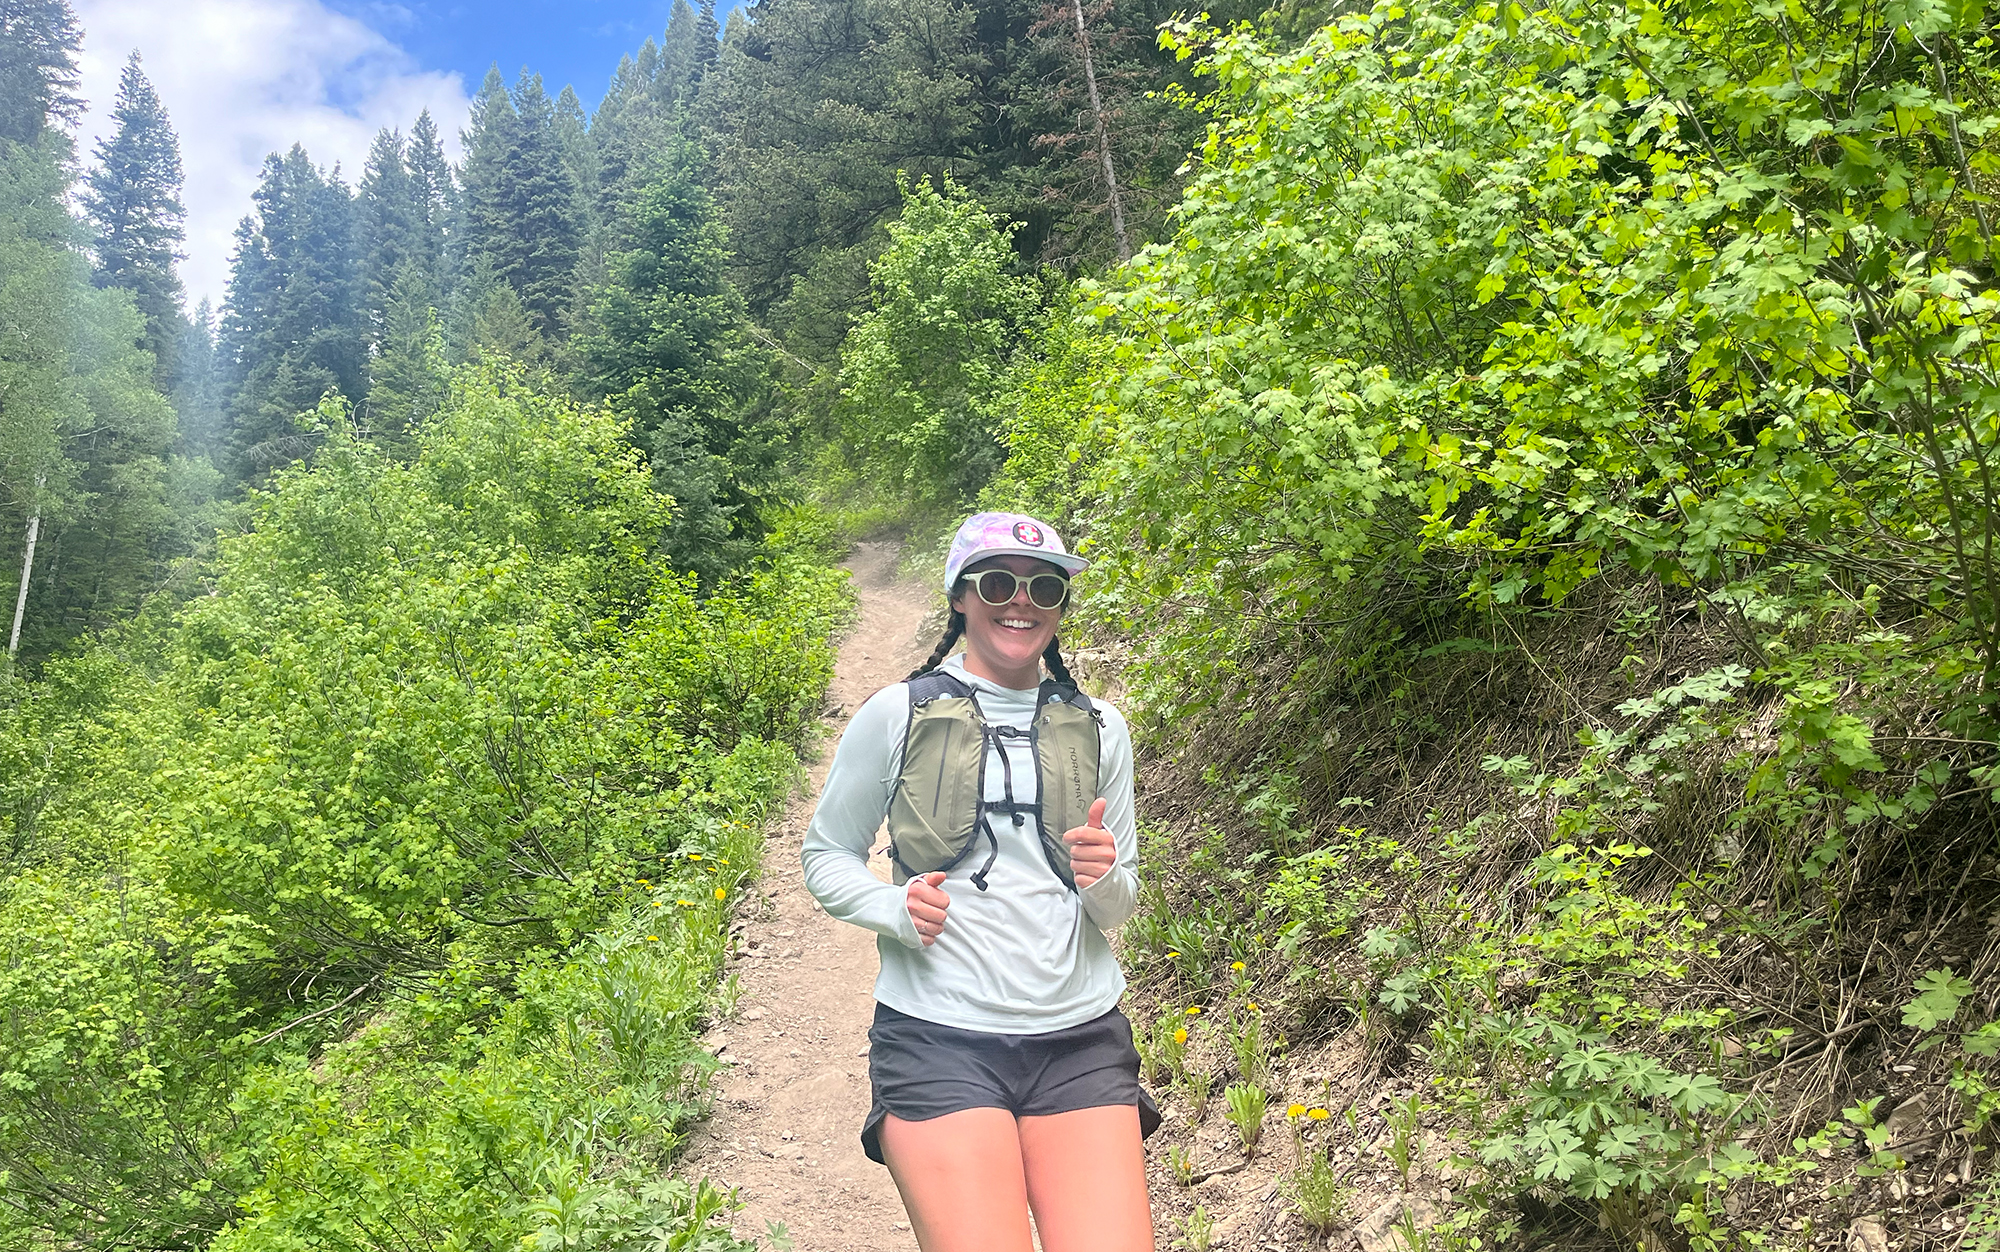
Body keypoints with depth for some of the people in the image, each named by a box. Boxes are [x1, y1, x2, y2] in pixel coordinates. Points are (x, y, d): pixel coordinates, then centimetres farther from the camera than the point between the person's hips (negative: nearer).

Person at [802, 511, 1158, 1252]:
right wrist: (896, 909, -10)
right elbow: (826, 857, 9)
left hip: (1081, 1040, 3)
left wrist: (1105, 879, -7)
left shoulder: (1098, 730, 11)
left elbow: (1120, 906, 16)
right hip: (939, 1039, -3)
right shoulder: (897, 714, 1)